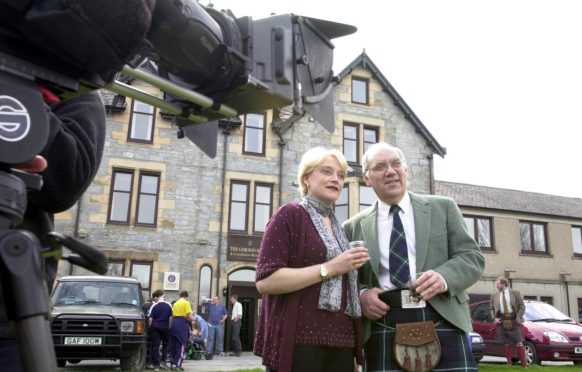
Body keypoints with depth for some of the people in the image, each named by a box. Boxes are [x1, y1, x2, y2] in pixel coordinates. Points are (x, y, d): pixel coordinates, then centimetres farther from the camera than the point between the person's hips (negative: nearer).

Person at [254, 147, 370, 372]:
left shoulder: (339, 227, 17)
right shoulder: (289, 215, -5)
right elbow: (265, 281, -17)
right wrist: (330, 268, -17)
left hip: (340, 341, 7)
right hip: (299, 340, -7)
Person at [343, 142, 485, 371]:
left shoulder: (442, 208, 11)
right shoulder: (354, 227, 10)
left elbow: (472, 257, 6)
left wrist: (444, 277, -14)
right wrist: (361, 294, -9)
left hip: (443, 324, 0)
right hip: (383, 332, 0)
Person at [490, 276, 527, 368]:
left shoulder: (515, 293, 3)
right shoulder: (494, 295, 9)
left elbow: (522, 306, 2)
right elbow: (491, 308, 11)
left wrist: (518, 316, -11)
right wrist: (494, 318, -4)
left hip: (513, 320, -2)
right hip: (502, 321, 2)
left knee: (519, 343, -3)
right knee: (507, 344, 5)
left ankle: (524, 365, 4)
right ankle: (509, 364, 11)